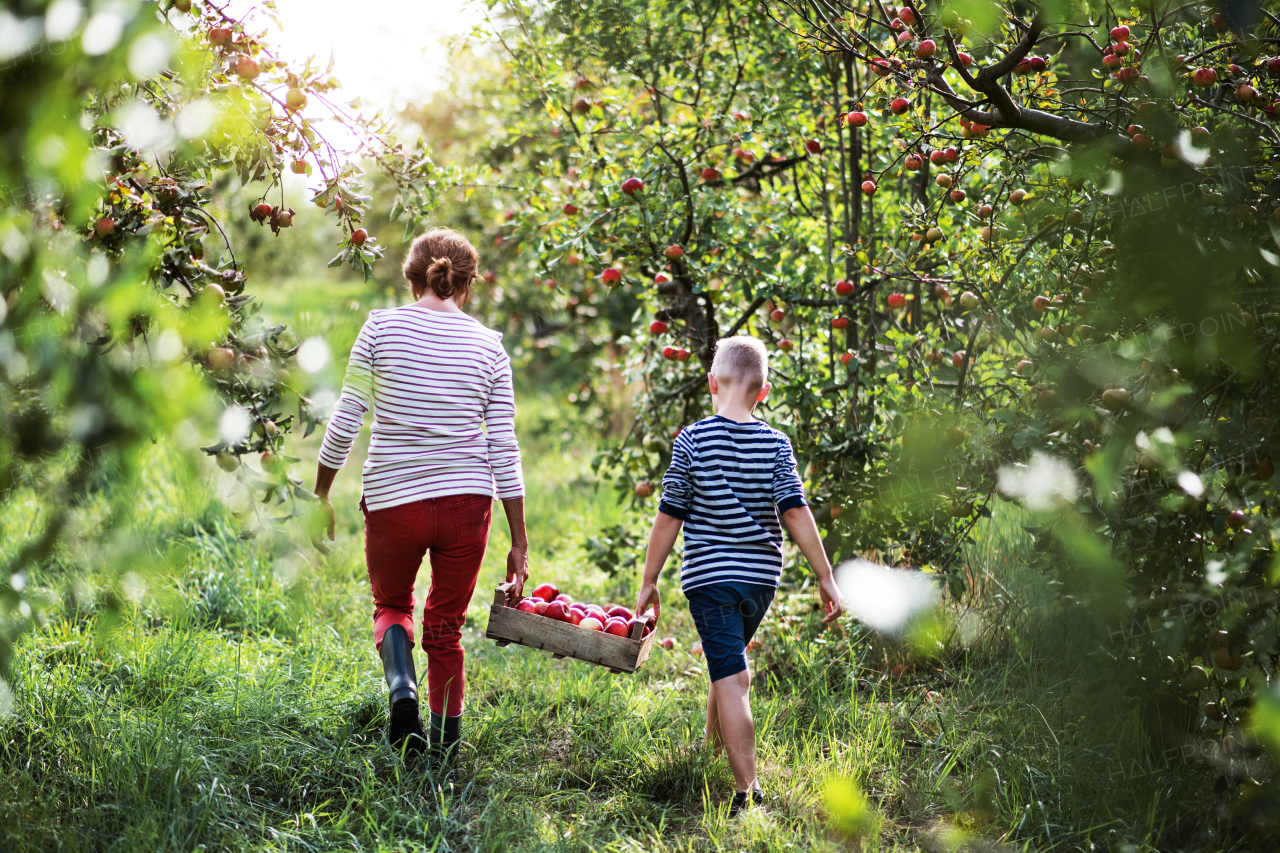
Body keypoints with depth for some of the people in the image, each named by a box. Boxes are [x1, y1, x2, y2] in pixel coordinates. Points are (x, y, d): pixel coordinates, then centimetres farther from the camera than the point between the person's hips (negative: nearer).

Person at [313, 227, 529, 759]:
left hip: (392, 499, -1)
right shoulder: (489, 345, 2)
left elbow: (344, 423, -3)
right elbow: (504, 447, 2)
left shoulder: (382, 327, -2)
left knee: (391, 605, 23)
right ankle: (444, 751, 12)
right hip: (467, 502, 1)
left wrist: (321, 496, 11)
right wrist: (519, 542, 6)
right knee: (446, 626, 16)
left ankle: (401, 686, -6)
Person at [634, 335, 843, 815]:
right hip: (762, 576, 4)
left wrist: (649, 582, 4)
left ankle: (748, 790, -13)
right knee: (729, 667, 24)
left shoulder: (692, 441, -7)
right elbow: (796, 513, -6)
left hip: (709, 575, -4)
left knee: (731, 680, -7)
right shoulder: (776, 445, -1)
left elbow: (669, 517, -4)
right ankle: (711, 755, 43)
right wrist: (825, 578, -2)